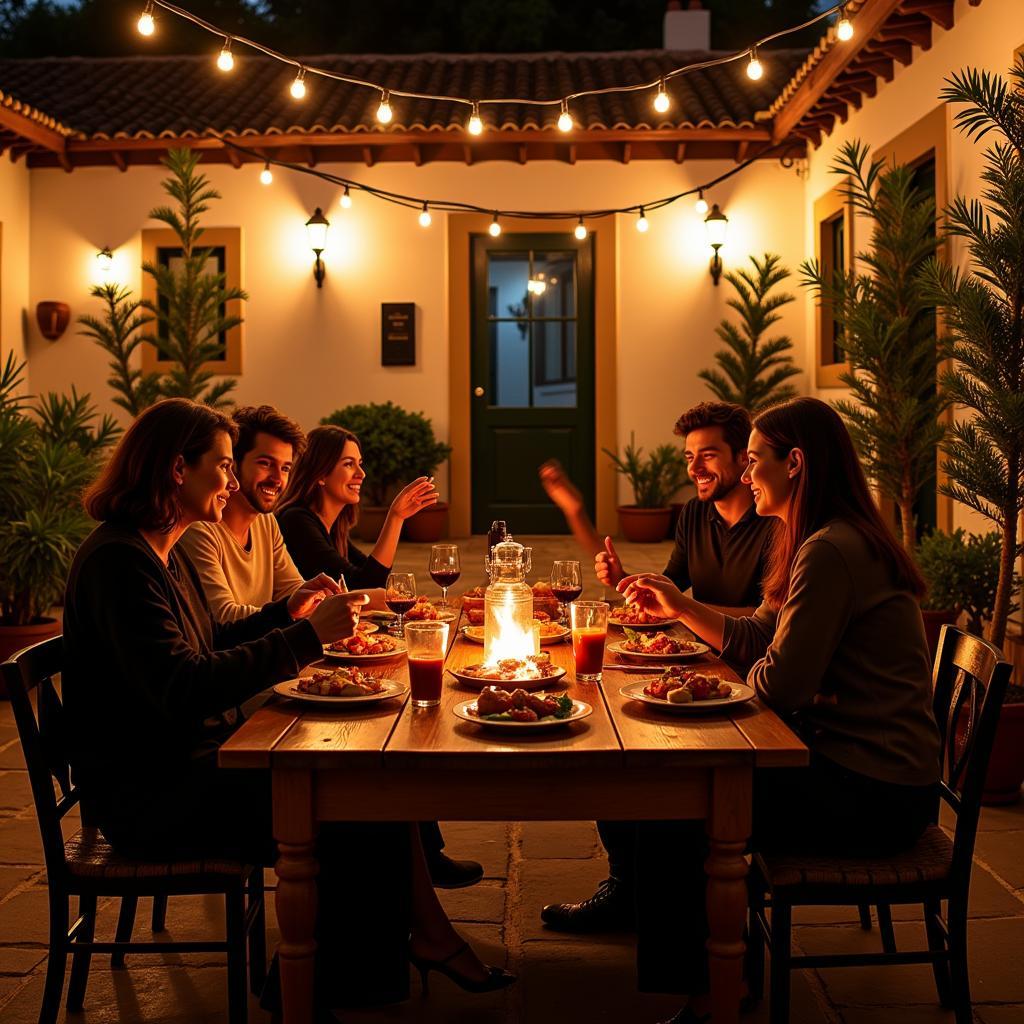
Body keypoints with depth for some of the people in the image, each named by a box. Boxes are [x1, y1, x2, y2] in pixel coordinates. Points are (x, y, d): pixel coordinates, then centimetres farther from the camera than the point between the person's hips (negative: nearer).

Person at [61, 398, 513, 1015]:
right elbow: (180, 690, -29)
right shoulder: (118, 560, -19)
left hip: (196, 761, 9)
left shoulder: (163, 552, 13)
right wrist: (306, 636, -27)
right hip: (149, 796, -9)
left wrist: (287, 612, 10)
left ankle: (427, 936, 4)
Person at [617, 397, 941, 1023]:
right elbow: (757, 641, 16)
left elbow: (779, 683, -22)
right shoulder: (829, 542, 13)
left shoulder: (830, 553, -21)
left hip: (872, 795, -10)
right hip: (864, 767, 10)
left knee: (670, 820, -8)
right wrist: (681, 606, 10)